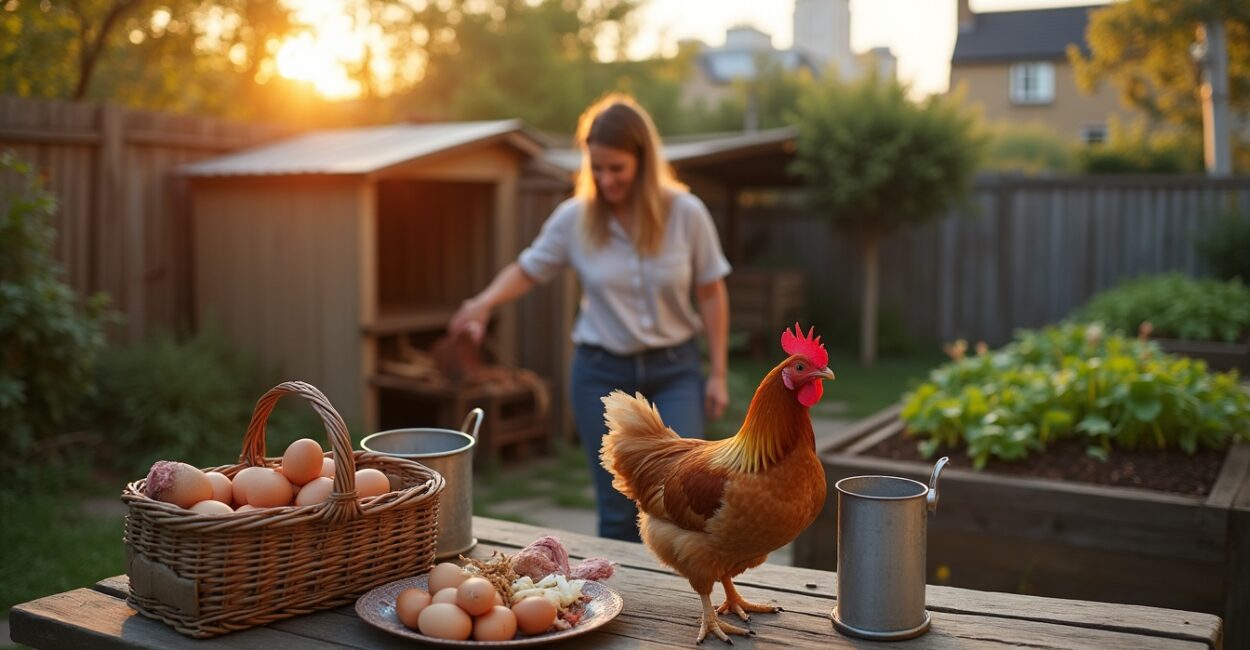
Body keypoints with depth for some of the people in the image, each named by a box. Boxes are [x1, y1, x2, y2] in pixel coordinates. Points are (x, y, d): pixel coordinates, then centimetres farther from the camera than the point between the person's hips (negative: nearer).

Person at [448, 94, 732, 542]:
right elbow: (528, 270, 8)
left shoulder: (686, 213, -8)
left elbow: (711, 294, 0)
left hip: (674, 371, -1)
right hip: (602, 373, 1)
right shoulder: (574, 218, -5)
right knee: (617, 510, 7)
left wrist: (718, 374, -2)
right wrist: (485, 302, -12)